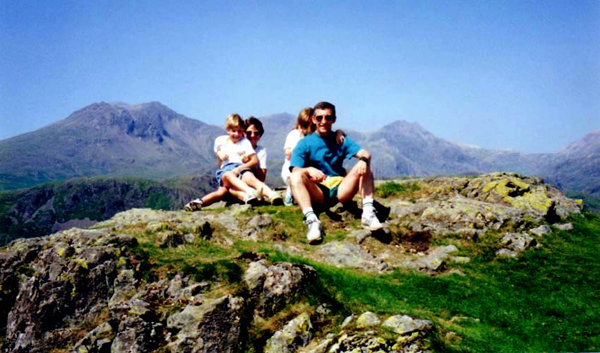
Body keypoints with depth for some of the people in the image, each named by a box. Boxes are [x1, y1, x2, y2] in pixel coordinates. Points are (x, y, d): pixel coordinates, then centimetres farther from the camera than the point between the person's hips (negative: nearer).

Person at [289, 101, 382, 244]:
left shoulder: (341, 140, 13)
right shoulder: (305, 143, 4)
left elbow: (365, 153, -3)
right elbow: (295, 170, -10)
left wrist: (364, 160, -27)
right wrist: (309, 170, -32)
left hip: (340, 190, 2)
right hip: (316, 193, -2)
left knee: (363, 166, -18)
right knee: (295, 177, -29)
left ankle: (368, 213, -30)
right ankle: (311, 220, -45)